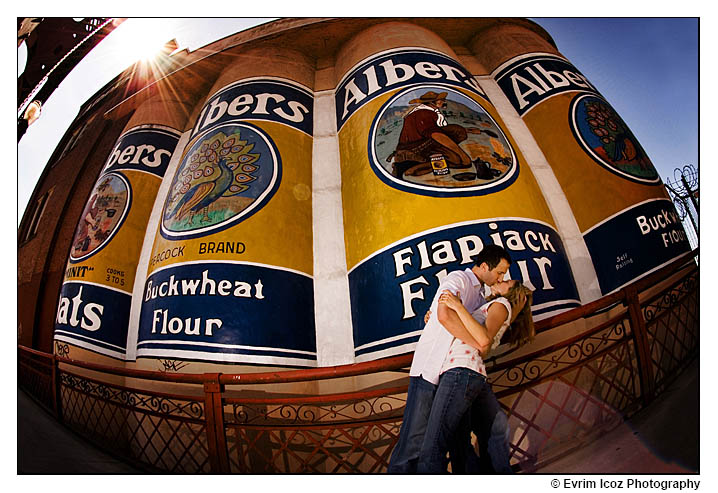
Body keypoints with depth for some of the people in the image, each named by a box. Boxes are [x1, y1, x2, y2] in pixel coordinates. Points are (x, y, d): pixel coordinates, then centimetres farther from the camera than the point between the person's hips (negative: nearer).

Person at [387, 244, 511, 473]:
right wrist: (479, 344, -23)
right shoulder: (457, 278, -10)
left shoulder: (480, 295, 19)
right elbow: (445, 315, -29)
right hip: (430, 369, -9)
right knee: (415, 437, -6)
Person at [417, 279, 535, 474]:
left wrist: (458, 306, -10)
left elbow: (483, 340, -10)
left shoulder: (502, 303, 9)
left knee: (431, 452, -12)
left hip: (461, 372, -9)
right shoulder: (487, 310, 33)